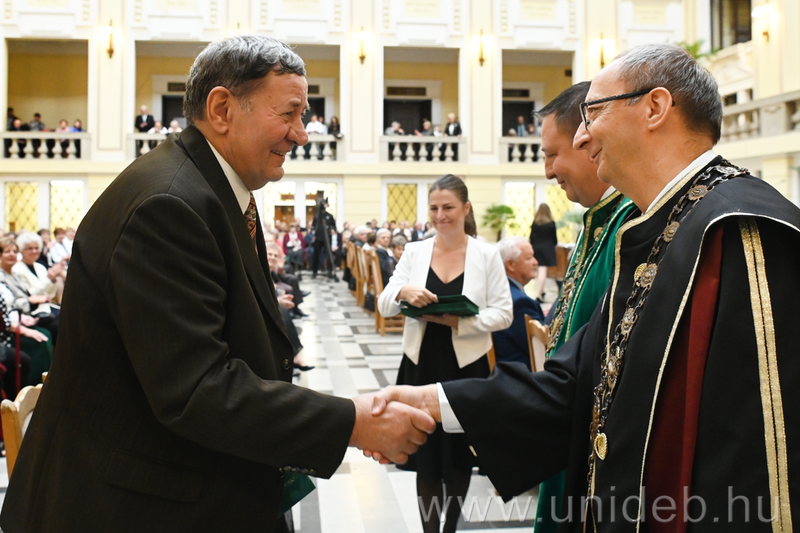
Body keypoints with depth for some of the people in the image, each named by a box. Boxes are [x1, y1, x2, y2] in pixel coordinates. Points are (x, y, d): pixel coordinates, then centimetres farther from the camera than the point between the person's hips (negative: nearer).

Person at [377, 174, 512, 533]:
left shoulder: (487, 254, -3)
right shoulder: (414, 252, 3)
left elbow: (503, 314, -6)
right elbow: (384, 306, 0)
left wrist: (458, 321, -21)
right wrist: (402, 292, -23)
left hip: (466, 369, -1)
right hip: (421, 366, 1)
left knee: (459, 459, 13)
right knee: (425, 457, 7)